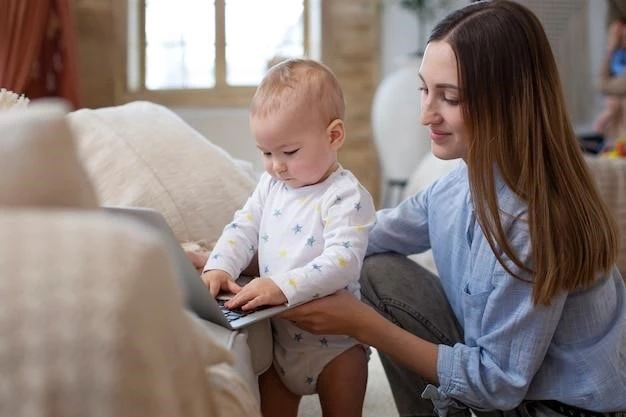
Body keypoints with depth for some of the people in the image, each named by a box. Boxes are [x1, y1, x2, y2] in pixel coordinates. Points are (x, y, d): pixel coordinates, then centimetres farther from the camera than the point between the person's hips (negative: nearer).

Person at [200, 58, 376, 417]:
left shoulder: (347, 197, -20)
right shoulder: (272, 185, 4)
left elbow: (342, 261, -30)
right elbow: (243, 229, 5)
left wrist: (283, 287, -41)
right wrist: (219, 268, -14)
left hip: (331, 343, -6)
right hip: (276, 336, 7)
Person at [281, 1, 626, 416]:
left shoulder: (533, 223, -28)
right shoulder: (463, 184, -5)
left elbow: (498, 382, -22)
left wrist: (363, 324, -22)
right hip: (505, 373, 7)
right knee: (382, 272, -4)